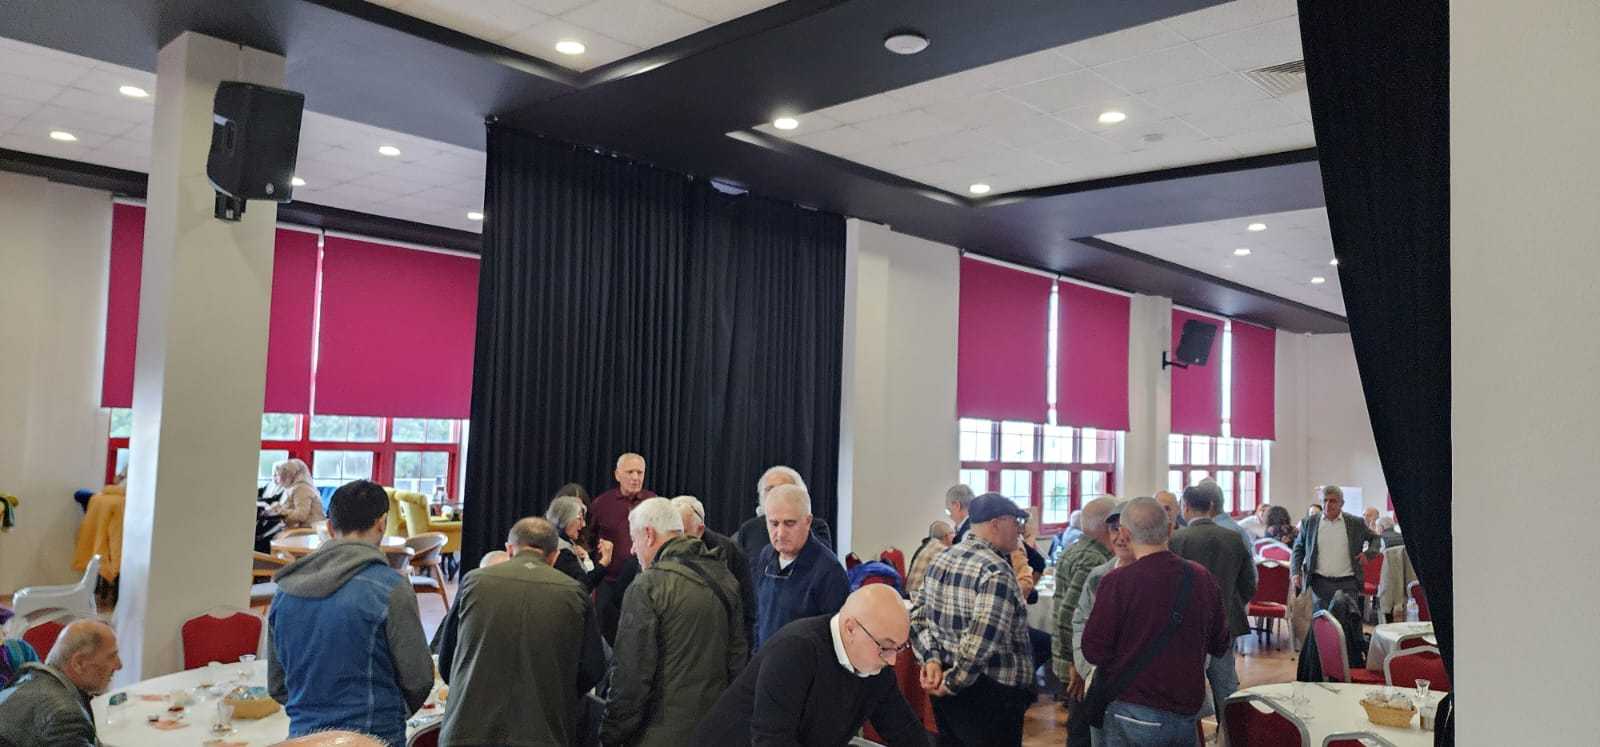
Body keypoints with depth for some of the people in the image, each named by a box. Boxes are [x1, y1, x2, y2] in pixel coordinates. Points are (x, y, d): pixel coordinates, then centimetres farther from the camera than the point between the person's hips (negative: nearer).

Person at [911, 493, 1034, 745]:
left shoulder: (942, 559, 5)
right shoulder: (996, 572, -20)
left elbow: (917, 615, 5)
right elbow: (982, 641, -28)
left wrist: (932, 659, -3)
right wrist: (953, 683, -17)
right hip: (991, 695, -8)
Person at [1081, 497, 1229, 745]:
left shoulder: (1116, 582, -16)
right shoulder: (1202, 577, -3)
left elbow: (1093, 651, -12)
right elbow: (1219, 646, 9)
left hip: (1133, 715, -4)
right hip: (1187, 713, 4)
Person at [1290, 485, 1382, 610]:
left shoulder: (1356, 523, 7)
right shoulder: (1308, 523, 7)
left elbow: (1376, 538, 19)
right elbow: (1298, 550, 12)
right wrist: (1295, 573, -1)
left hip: (1347, 585, 0)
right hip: (1319, 584, 0)